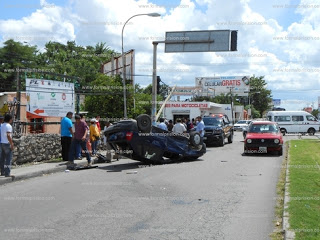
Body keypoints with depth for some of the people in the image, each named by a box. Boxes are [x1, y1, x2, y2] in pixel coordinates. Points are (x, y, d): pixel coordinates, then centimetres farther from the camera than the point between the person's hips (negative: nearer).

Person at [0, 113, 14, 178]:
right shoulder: (8, 126, -14)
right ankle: (7, 173, -10)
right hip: (7, 144, -9)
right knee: (8, 159, -7)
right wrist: (12, 144, -19)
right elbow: (8, 136, -23)